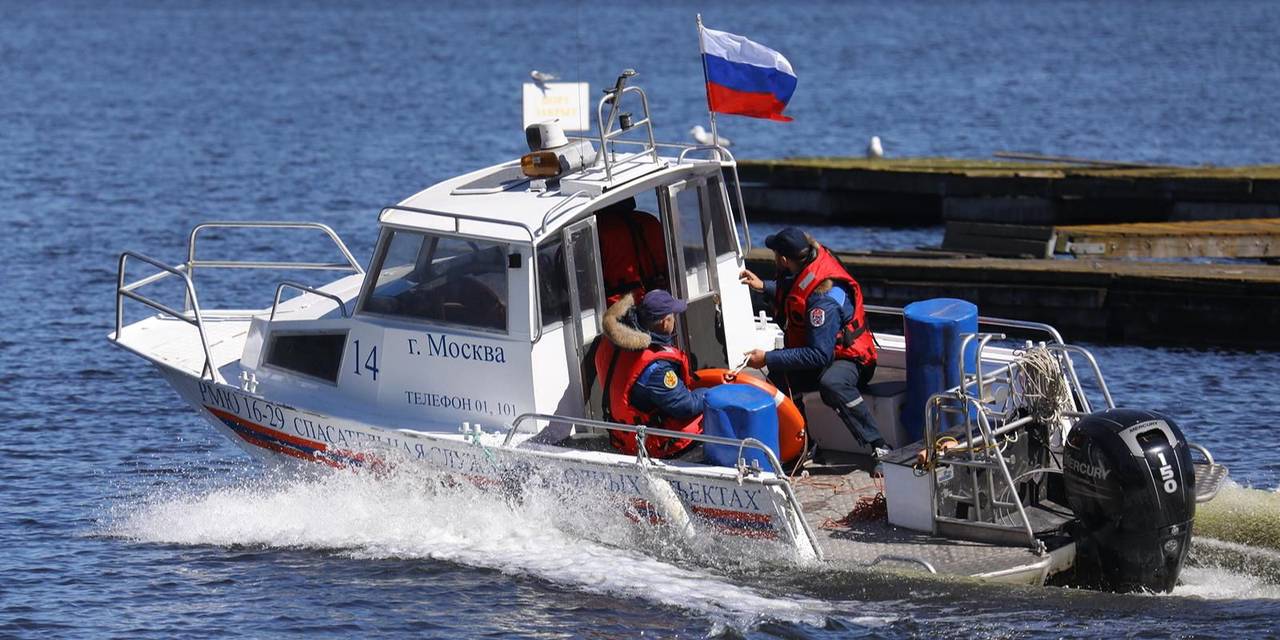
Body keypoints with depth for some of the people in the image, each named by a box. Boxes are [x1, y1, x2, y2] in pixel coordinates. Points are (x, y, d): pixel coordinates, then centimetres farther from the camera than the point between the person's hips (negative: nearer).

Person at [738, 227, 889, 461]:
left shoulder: (823, 299, -32)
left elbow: (819, 355, -31)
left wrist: (768, 359, -30)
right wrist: (764, 287, 15)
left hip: (846, 358, -9)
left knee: (831, 384, -40)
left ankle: (878, 447, -34)